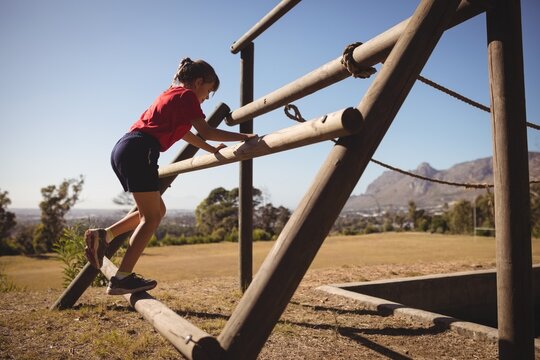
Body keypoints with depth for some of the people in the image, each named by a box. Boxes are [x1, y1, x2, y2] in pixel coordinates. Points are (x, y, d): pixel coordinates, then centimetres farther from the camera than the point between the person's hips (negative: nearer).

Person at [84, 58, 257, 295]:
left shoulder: (172, 94, 28)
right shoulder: (187, 95, 1)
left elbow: (183, 132, 34)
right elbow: (205, 132, -7)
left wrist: (212, 149, 33)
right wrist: (242, 137, -2)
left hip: (123, 149, 9)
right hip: (139, 152, -9)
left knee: (156, 211, 16)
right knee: (152, 217, -5)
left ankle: (103, 235, 9)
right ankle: (122, 278, -5)